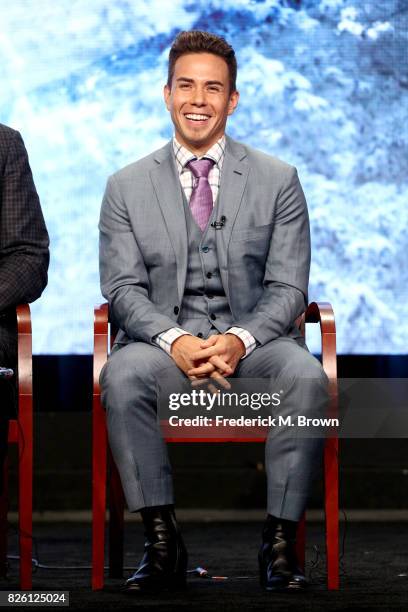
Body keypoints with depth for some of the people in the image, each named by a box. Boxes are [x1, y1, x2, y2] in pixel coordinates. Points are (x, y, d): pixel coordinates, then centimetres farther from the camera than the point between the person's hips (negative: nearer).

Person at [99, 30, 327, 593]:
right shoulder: (127, 187, 9)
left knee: (306, 377, -33)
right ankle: (162, 541, -26)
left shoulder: (278, 181, 8)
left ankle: (280, 542, -25)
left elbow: (287, 288, 3)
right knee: (122, 375, -34)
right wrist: (174, 341, -18)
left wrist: (238, 340, -17)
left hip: (253, 339, 0)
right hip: (163, 339, 0)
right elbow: (123, 288, 3)